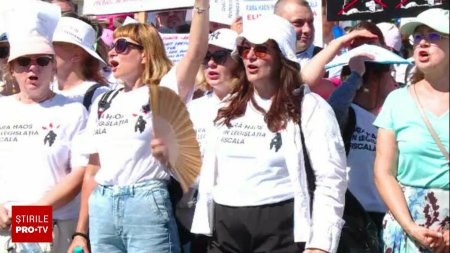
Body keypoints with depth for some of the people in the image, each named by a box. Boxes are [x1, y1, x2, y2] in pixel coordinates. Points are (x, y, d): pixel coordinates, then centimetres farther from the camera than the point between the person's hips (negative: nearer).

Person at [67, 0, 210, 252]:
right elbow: (92, 171, 14)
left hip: (148, 205, -5)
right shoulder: (103, 103, 14)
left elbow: (197, 51, -19)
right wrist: (81, 232, 12)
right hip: (101, 208, 5)